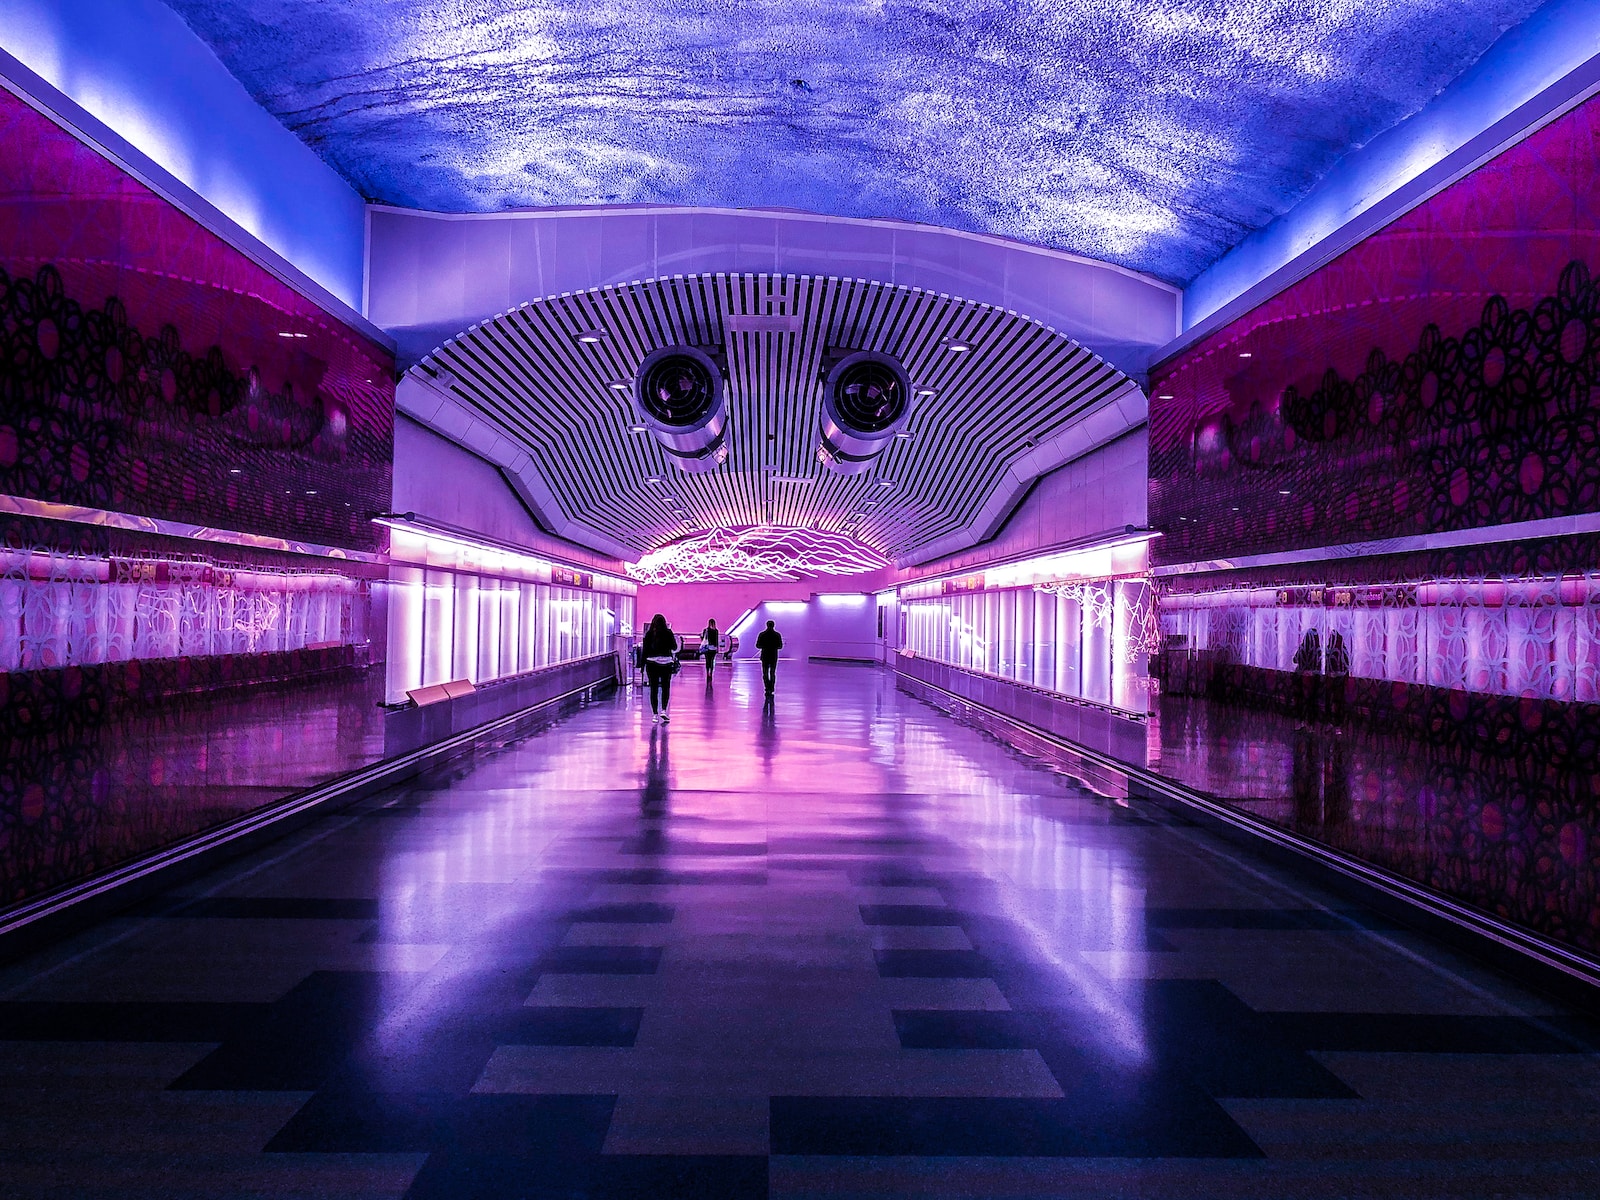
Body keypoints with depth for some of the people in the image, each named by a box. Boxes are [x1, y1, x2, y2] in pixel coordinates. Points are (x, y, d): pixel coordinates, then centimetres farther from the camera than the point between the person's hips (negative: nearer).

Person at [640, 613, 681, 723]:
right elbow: (674, 648, 5)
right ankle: (663, 710, -2)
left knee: (653, 689, 5)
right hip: (666, 663, 0)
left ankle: (655, 714, 2)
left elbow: (645, 650, -1)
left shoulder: (649, 634, -2)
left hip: (651, 663, 0)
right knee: (666, 687, 12)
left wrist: (643, 665, 5)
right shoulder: (668, 633, -3)